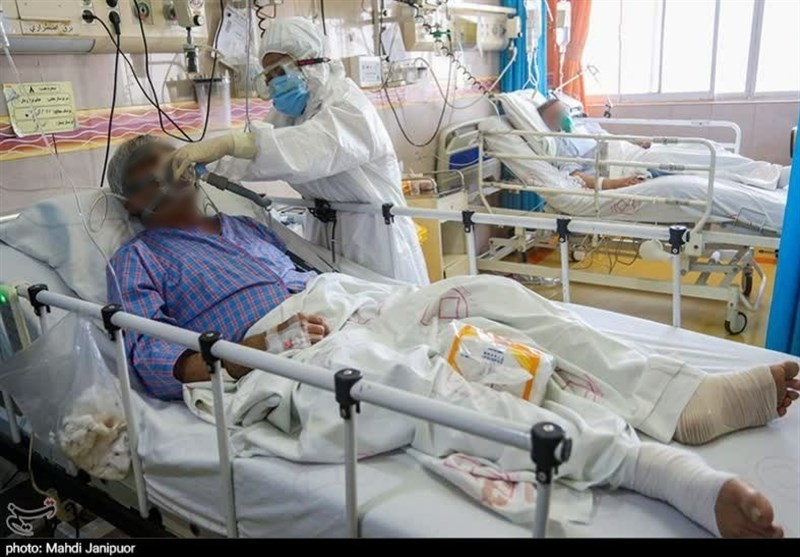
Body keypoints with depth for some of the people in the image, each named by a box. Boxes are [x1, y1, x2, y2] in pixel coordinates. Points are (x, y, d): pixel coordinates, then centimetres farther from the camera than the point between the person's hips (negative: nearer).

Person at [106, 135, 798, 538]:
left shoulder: (242, 223, 32)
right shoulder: (138, 260, 13)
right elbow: (146, 356, -2)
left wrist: (346, 298, 8)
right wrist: (241, 358, -20)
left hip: (345, 303, 7)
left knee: (489, 290, -14)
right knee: (421, 379, -36)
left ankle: (685, 395, -20)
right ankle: (659, 466, -48)